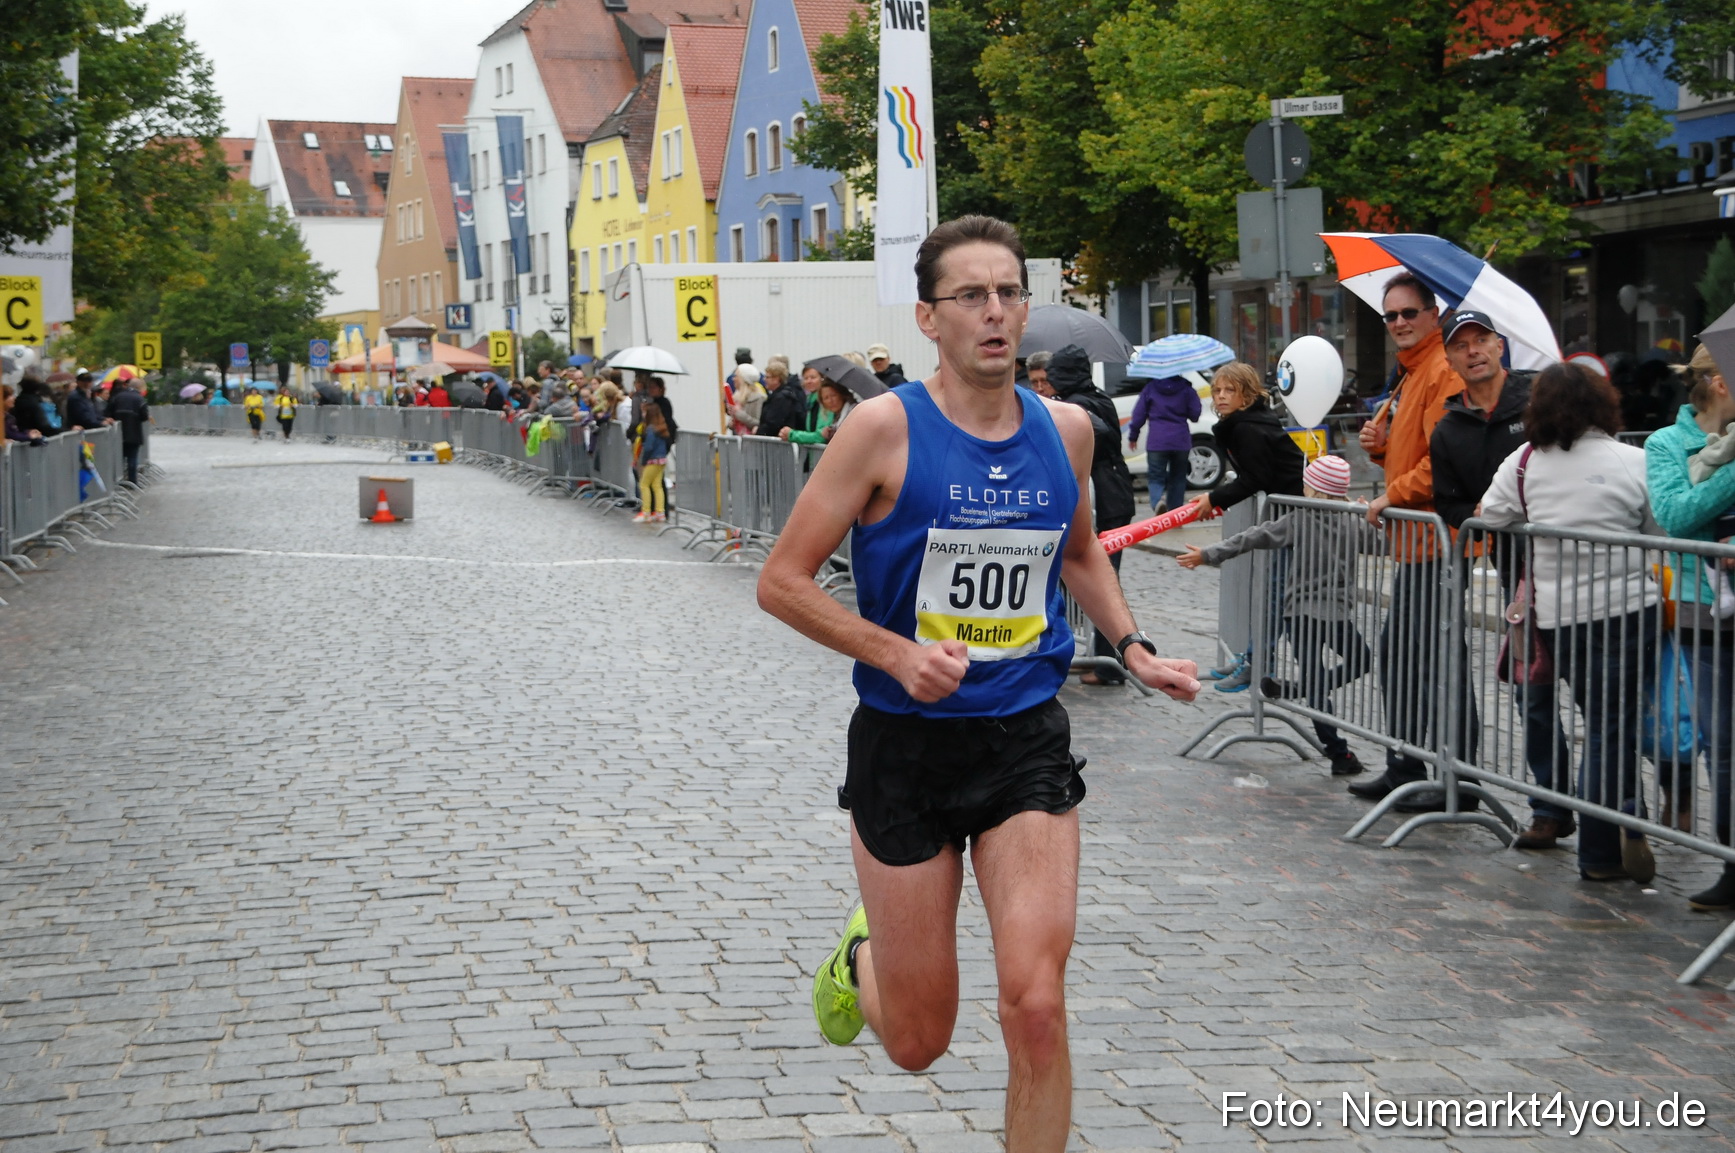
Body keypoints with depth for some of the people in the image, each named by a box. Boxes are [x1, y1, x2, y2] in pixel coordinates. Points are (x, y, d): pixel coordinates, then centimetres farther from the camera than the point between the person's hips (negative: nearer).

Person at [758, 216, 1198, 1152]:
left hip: (1027, 741, 3)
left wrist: (1133, 646, 8)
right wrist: (895, 652, -20)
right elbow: (781, 582, -8)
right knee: (918, 1042, 8)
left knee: (1036, 1005, -14)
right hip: (905, 747, -2)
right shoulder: (886, 427, -10)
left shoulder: (1065, 429, 4)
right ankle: (861, 957, 44)